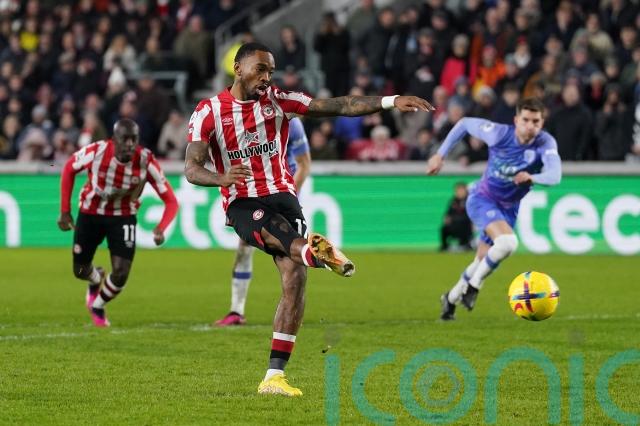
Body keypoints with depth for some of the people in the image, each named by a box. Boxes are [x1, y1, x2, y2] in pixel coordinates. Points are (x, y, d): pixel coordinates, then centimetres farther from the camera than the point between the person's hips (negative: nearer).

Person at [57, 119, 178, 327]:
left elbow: (170, 201, -21)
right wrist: (65, 211, -5)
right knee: (80, 270, 10)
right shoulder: (97, 152, -27)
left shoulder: (146, 161, -26)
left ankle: (97, 306, 20)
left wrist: (161, 228, -40)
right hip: (90, 214, 0)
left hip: (123, 218, 0)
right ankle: (96, 279, 50)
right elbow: (69, 168, -5)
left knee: (120, 275, -12)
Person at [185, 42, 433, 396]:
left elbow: (338, 106, -1)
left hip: (282, 195, 3)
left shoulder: (278, 101, 7)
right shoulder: (209, 112, -2)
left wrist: (390, 101, -13)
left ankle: (274, 377, -9)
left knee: (295, 279, -12)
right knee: (273, 227, -38)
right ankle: (311, 251, -75)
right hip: (242, 204, -3)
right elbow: (190, 169, -10)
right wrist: (223, 177, -32)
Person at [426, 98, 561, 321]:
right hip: (482, 199, -4)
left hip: (508, 208, 4)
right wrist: (440, 155, -4)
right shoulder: (500, 133, -22)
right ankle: (474, 285, -7)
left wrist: (531, 177, -57)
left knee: (483, 262, 12)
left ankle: (451, 298, 39)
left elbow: (554, 176, -37)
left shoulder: (545, 143, -21)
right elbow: (464, 124, -6)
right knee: (508, 242, -30)